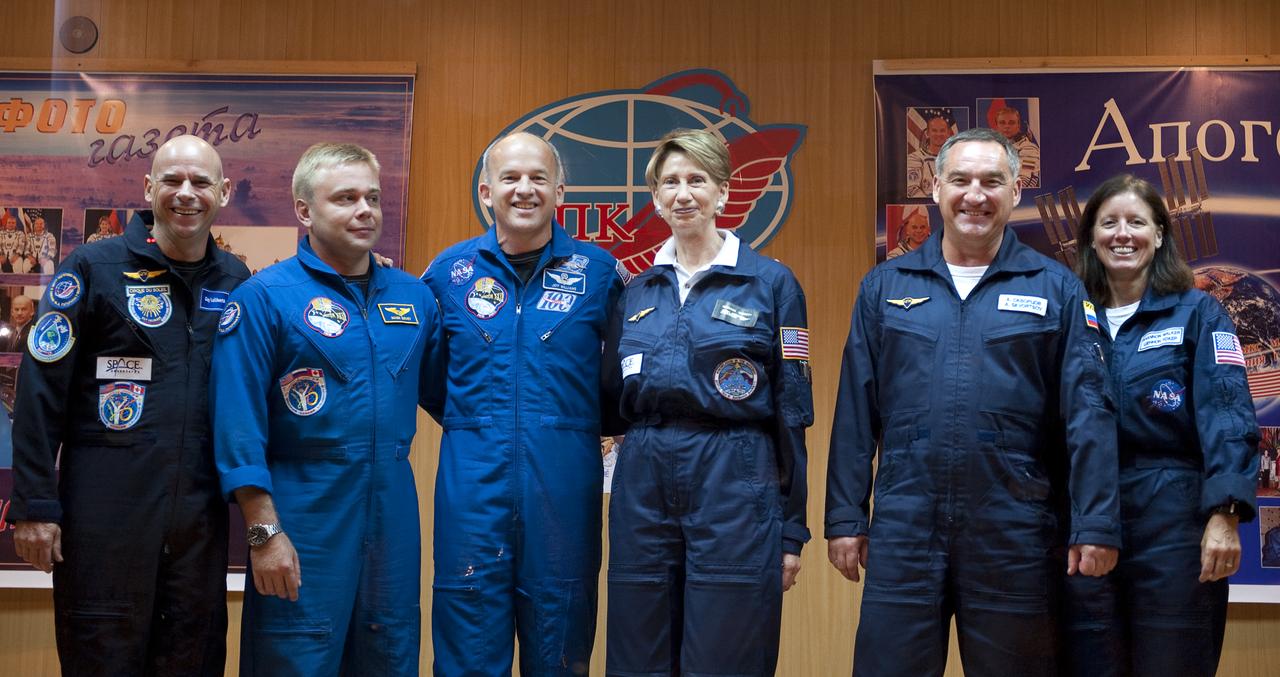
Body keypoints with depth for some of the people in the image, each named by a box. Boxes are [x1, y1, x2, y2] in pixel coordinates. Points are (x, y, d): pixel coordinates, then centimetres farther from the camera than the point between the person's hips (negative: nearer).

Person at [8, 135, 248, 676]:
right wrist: (34, 504, -10)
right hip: (107, 511, -3)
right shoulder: (94, 268, -4)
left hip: (201, 514, 4)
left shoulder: (237, 283, 8)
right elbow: (41, 392, -7)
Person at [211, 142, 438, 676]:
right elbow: (238, 425, -12)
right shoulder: (264, 297, -8)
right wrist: (265, 532, -15)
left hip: (393, 519, 5)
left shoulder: (414, 297, 9)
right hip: (304, 526, -5)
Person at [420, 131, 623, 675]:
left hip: (564, 481, 0)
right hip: (473, 478, 1)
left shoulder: (598, 271, 3)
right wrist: (469, 423, 10)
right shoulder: (450, 270, 6)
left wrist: (584, 422, 3)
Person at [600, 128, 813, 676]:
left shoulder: (770, 282, 0)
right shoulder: (637, 291, 12)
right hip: (643, 486, 4)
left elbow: (791, 412, -1)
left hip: (735, 487, -4)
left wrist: (792, 529, -2)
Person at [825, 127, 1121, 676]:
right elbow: (855, 413, 7)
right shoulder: (885, 286, 8)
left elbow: (1087, 415, 0)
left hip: (1014, 531, -1)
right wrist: (845, 517, 3)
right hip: (904, 528, 1)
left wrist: (1096, 525, -7)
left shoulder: (1055, 289, 4)